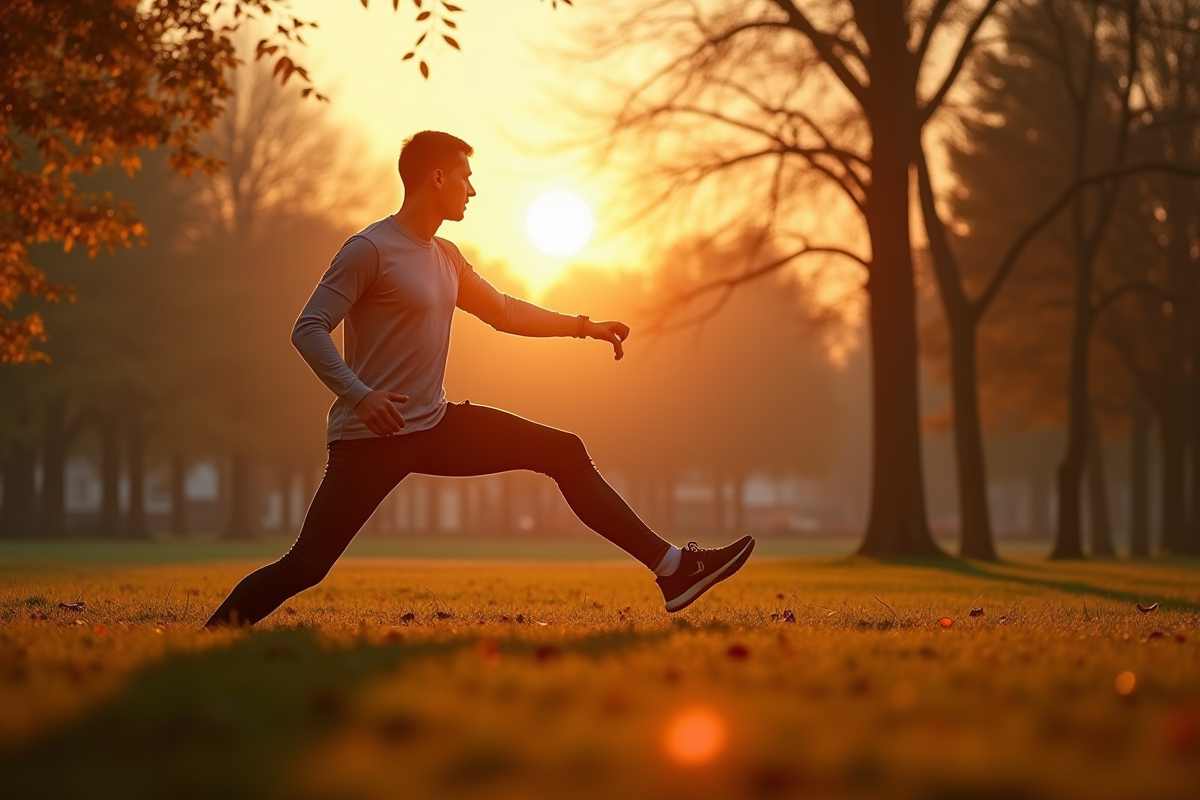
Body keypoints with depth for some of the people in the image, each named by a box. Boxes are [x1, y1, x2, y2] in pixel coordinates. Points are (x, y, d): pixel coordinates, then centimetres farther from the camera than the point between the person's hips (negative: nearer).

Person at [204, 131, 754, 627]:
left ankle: (671, 568, 3)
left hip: (435, 425, 8)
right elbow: (309, 329, -16)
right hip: (371, 439, -8)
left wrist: (583, 326, 26)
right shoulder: (370, 250, -12)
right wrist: (358, 395, -29)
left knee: (564, 453, 3)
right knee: (307, 565, -12)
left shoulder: (445, 258, 14)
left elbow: (503, 311, 29)